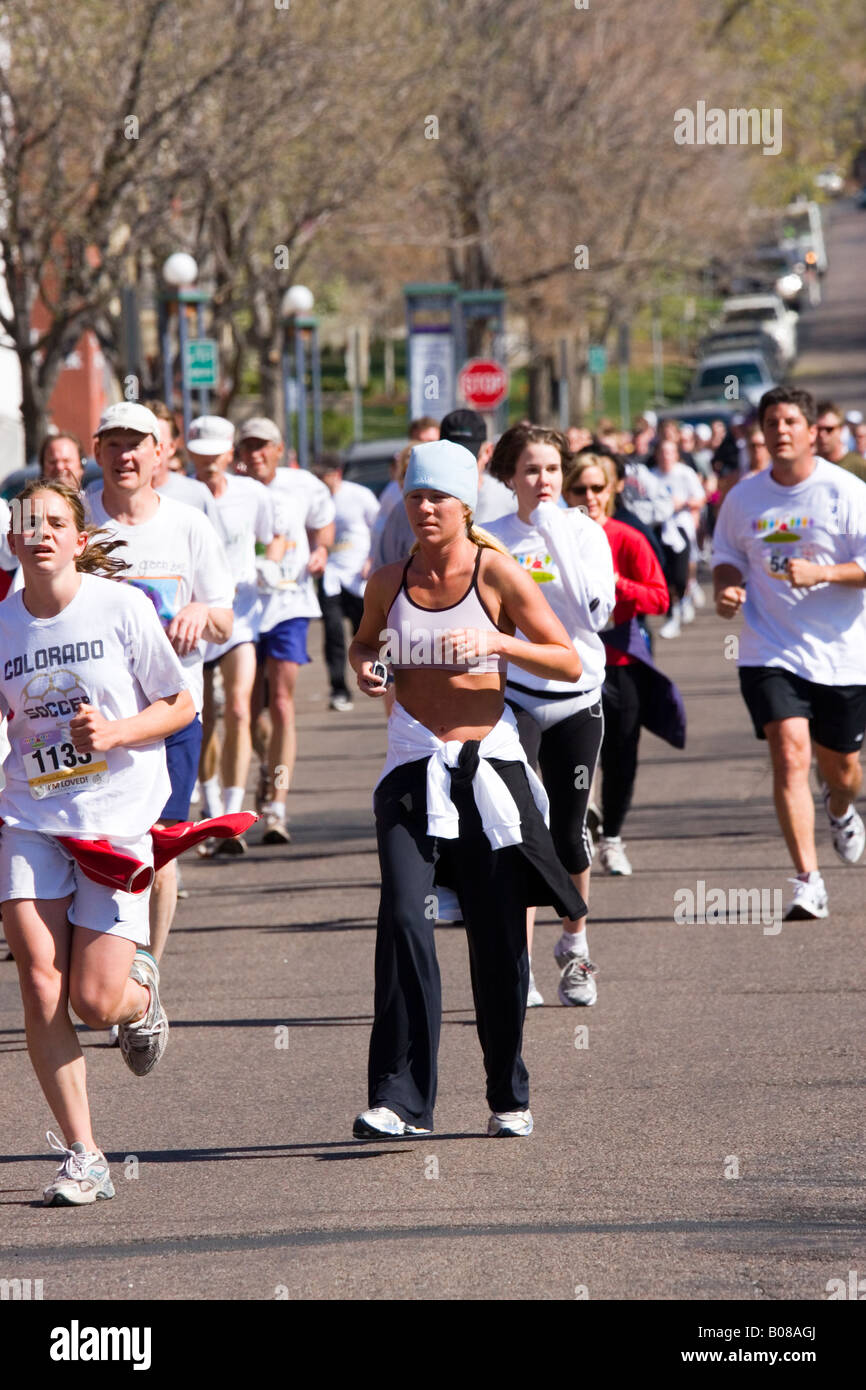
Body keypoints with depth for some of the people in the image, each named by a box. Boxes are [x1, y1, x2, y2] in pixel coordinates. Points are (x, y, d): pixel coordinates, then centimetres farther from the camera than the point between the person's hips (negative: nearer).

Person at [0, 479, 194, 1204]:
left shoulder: (121, 607, -6)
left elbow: (181, 707, 1)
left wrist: (114, 733, -16)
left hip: (118, 817, -3)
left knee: (95, 1002, -7)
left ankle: (143, 993, 32)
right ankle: (82, 1156, -1)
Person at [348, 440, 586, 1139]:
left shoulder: (497, 574, -3)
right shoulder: (389, 581, 5)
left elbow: (569, 662, -3)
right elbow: (365, 642, 25)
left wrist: (497, 643, -18)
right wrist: (364, 666, 2)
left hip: (488, 763, -1)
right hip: (412, 767, 1)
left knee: (499, 936, 3)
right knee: (404, 919, -16)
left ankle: (509, 1097, 20)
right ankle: (401, 1097, -17)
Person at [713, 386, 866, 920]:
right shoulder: (745, 497, 3)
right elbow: (727, 553, 19)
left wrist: (821, 574, -25)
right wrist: (726, 587, -2)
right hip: (771, 651, 1)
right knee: (790, 753, -17)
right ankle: (808, 882, -17)